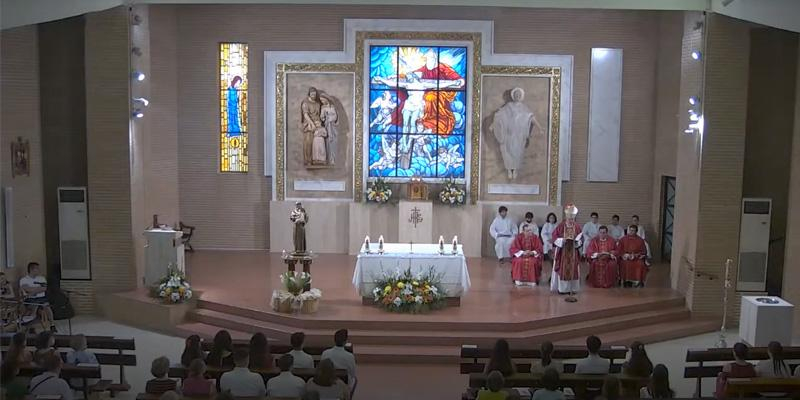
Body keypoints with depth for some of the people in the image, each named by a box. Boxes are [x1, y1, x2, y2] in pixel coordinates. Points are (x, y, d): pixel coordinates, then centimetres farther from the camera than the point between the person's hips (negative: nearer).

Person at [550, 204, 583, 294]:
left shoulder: (577, 226, 4)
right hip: (562, 251, -3)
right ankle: (562, 288, 4)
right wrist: (562, 240, -19)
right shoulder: (561, 225, -5)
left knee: (573, 269, 4)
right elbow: (555, 236, -4)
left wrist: (577, 241, -11)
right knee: (562, 269, -2)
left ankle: (571, 288, 11)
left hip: (573, 251, 3)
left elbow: (580, 238, 10)